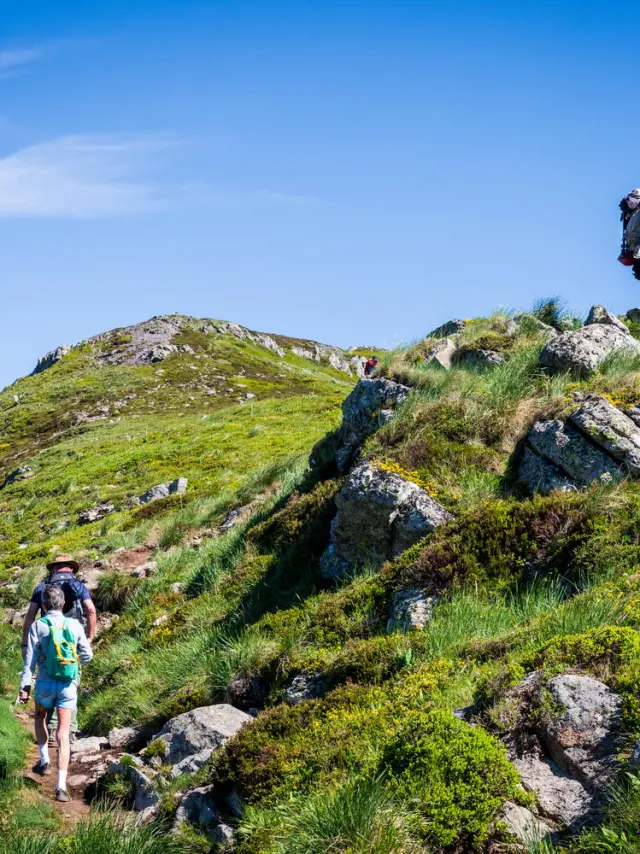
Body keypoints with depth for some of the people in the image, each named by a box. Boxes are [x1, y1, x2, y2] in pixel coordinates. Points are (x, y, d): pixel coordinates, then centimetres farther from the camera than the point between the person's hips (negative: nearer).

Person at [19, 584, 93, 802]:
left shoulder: (38, 626, -5)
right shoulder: (74, 625, 1)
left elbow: (30, 658, -10)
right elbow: (87, 655, 7)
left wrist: (24, 686, -8)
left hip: (45, 682, -1)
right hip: (68, 685, 1)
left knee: (40, 717, 32)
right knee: (63, 734, 0)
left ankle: (44, 761, 31)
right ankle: (61, 786, -9)